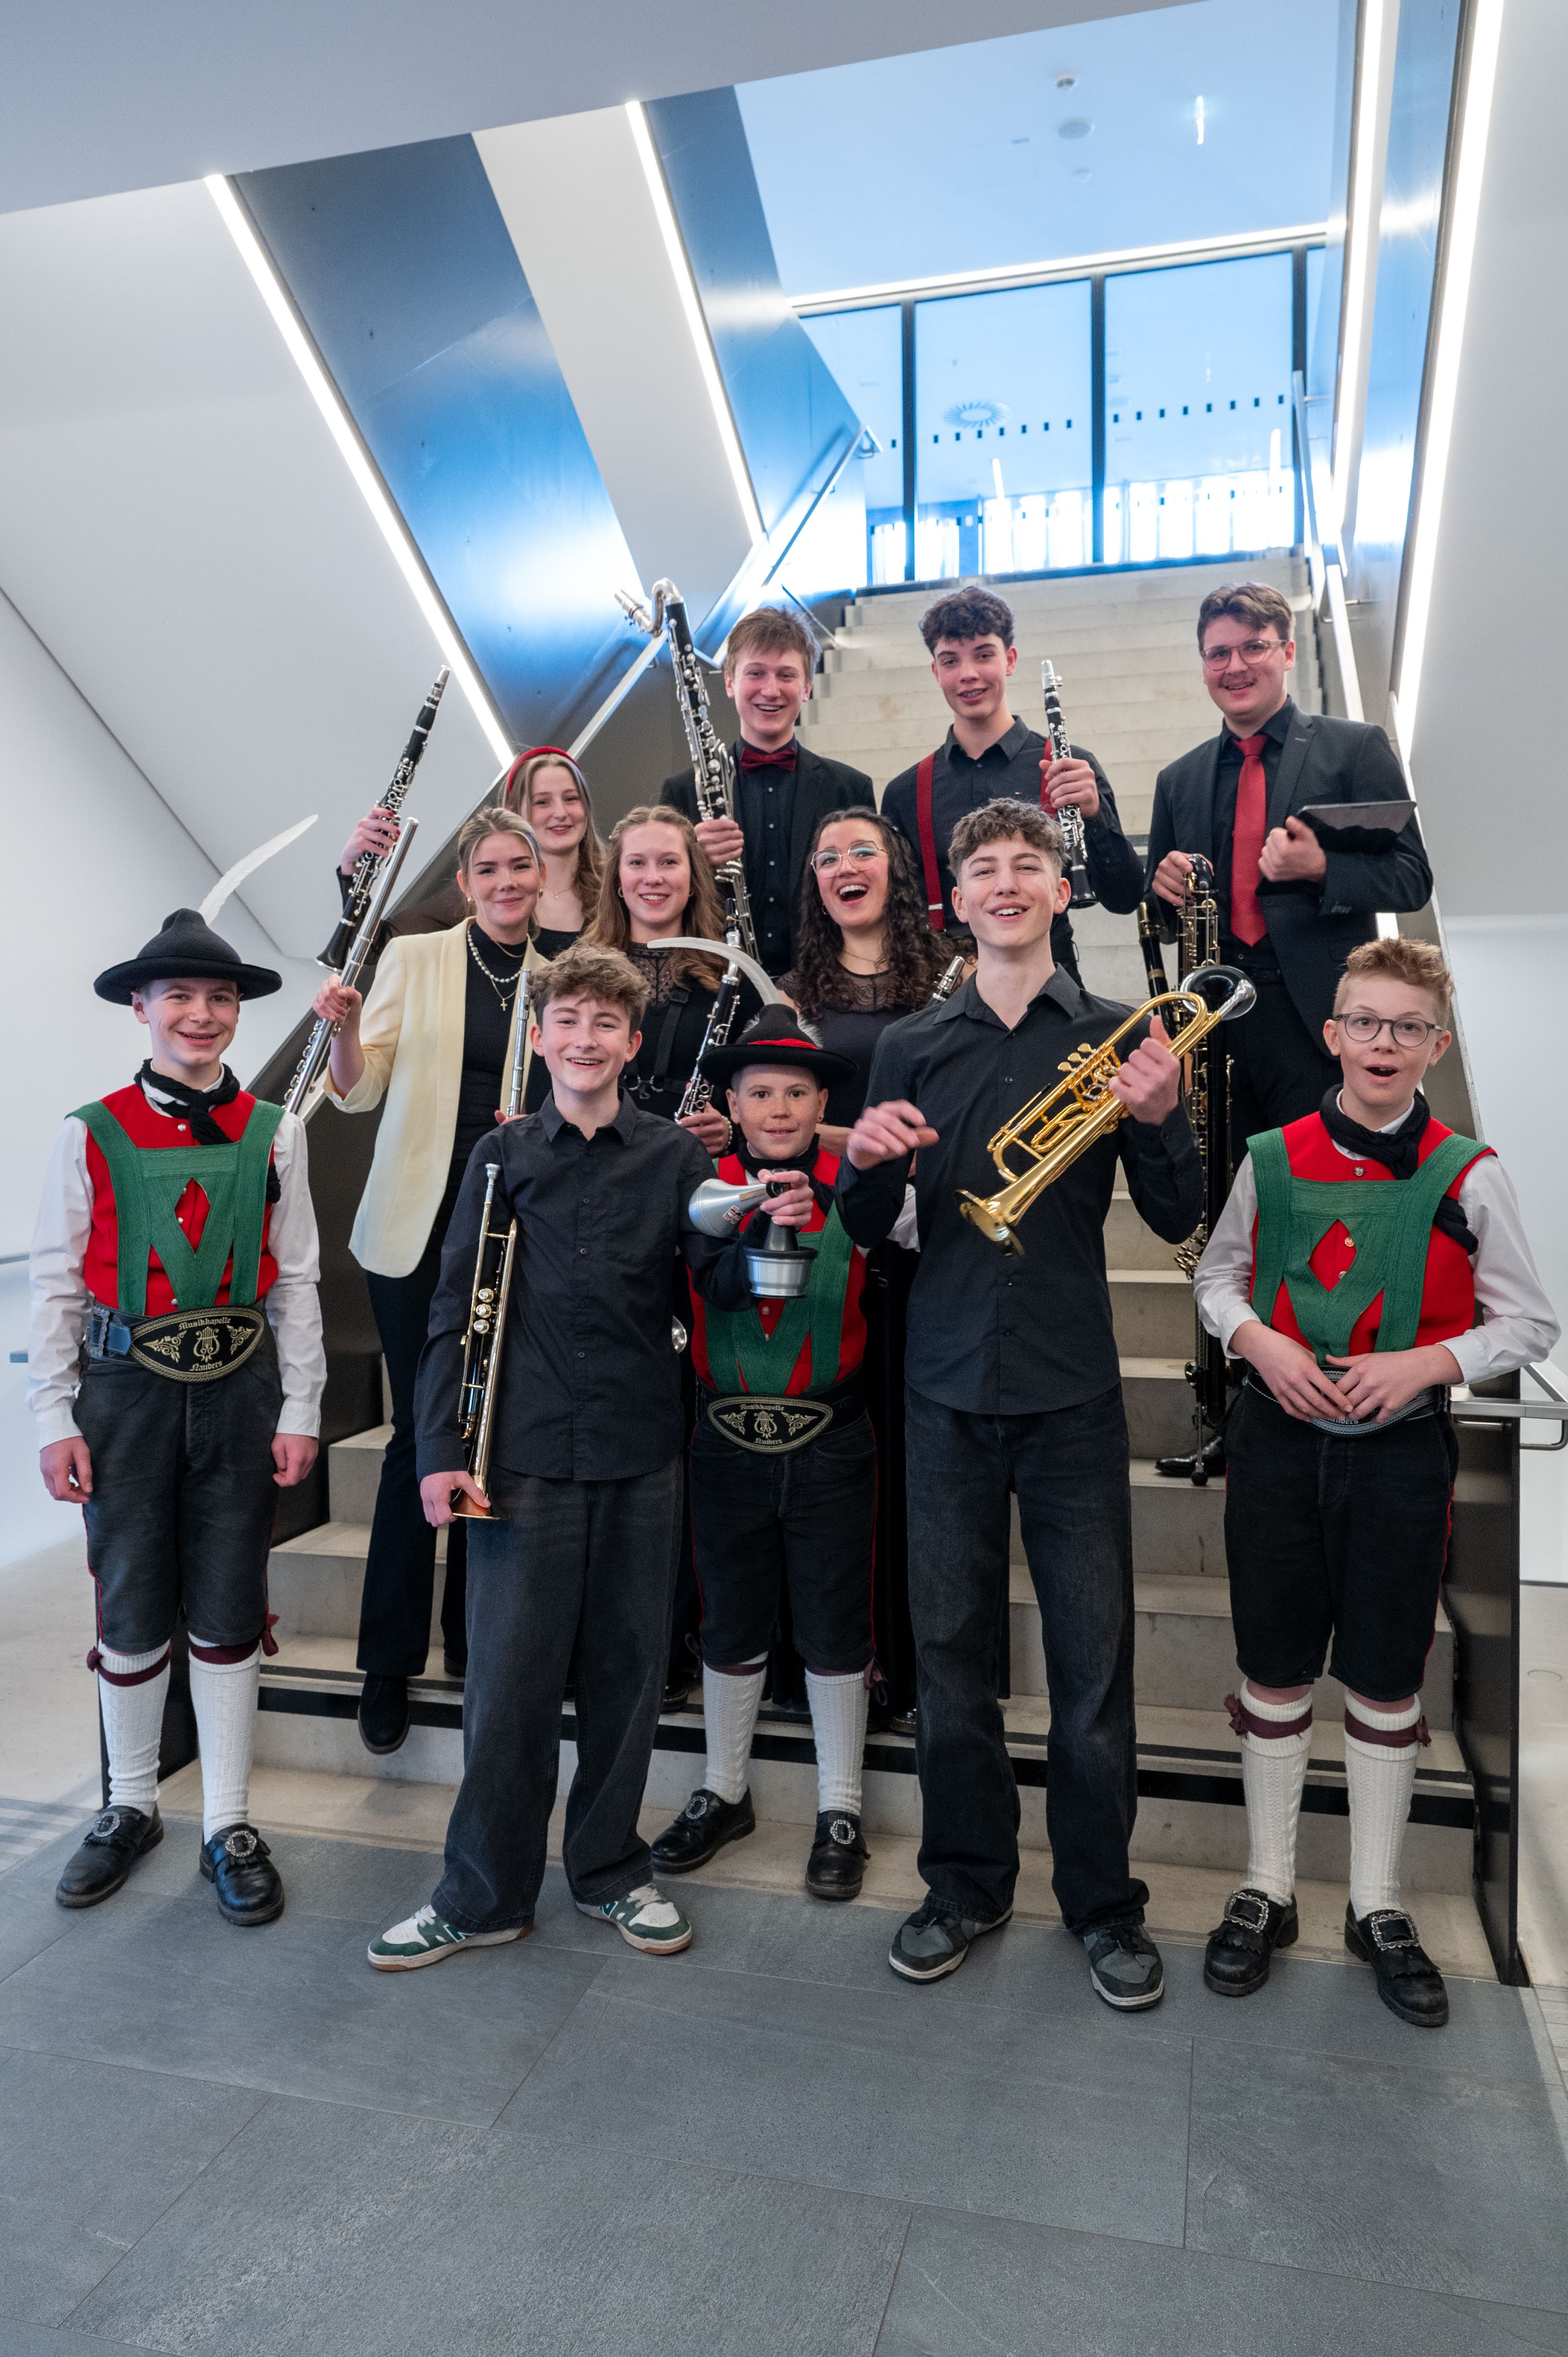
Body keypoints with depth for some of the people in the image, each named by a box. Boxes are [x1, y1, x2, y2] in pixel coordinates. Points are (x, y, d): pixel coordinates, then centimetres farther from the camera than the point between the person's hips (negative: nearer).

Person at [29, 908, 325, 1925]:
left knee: (229, 1613, 9)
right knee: (132, 1612, 12)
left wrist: (300, 1410, 0)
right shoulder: (93, 1135, -2)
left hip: (240, 1390, 1)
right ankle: (132, 1809, 34)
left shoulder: (274, 1133, 1)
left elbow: (296, 1281, 2)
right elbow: (57, 1285, 0)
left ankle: (229, 1825, 25)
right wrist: (57, 1420, -4)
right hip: (127, 1391, 0)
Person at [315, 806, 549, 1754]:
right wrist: (344, 1028, -21)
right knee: (421, 1433, 0)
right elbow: (358, 1091, -2)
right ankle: (390, 1662, 15)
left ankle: (474, 1639, 25)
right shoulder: (413, 959, 1)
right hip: (420, 1223, -2)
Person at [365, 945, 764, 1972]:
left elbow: (723, 1285, -2)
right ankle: (485, 1895, 23)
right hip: (526, 1452, -1)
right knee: (511, 1675, 4)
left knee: (628, 1667, 12)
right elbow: (455, 1310, 3)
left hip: (642, 1457, 1)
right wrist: (441, 1449, -3)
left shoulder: (673, 1155, 3)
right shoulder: (504, 1156, 4)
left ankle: (612, 1868, 32)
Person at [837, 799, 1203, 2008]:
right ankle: (967, 1881, 29)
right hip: (948, 1385, 2)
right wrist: (863, 1162, -13)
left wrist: (1158, 1120, -17)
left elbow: (1176, 1221, 1)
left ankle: (1104, 1898, 26)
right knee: (951, 1641, 10)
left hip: (1072, 1386, -1)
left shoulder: (1116, 1036, 2)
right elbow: (872, 1232, 8)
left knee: (1093, 1648, 5)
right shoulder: (913, 1046, 7)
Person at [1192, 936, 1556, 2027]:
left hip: (1402, 1451, -1)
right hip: (1280, 1438, 1)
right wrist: (1260, 1341, -9)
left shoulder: (1468, 1175, -4)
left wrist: (1426, 1362, -14)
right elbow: (1217, 1275, 11)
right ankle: (1267, 1889, 29)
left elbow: (1529, 1322, 1)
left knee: (1386, 1684, 11)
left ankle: (1378, 1906, 30)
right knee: (1274, 1673, 10)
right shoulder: (1274, 1158, -1)